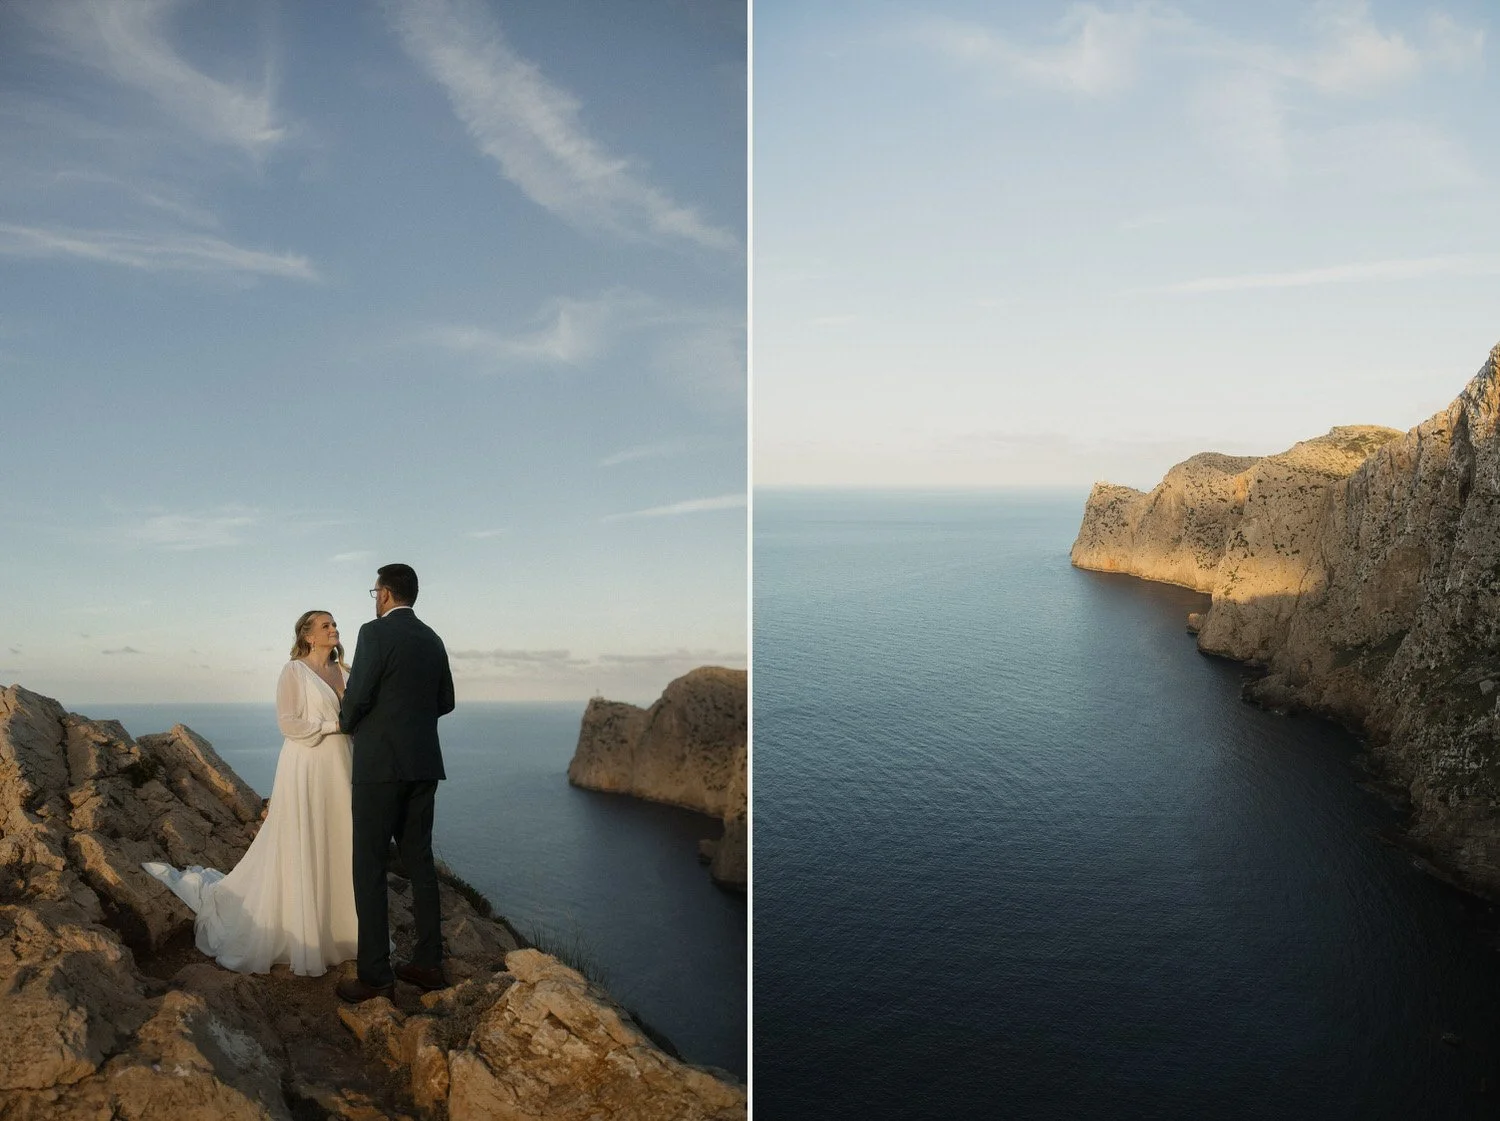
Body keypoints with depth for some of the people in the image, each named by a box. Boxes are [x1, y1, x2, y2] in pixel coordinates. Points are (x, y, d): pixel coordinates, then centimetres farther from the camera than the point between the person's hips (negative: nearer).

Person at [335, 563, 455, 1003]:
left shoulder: (375, 632, -10)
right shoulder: (432, 640, 13)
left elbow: (357, 696, -13)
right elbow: (445, 701, 19)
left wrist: (346, 723, 7)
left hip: (381, 764, -7)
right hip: (423, 764, 7)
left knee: (369, 864, -1)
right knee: (418, 859, 11)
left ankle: (375, 974, -1)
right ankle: (428, 962, 15)